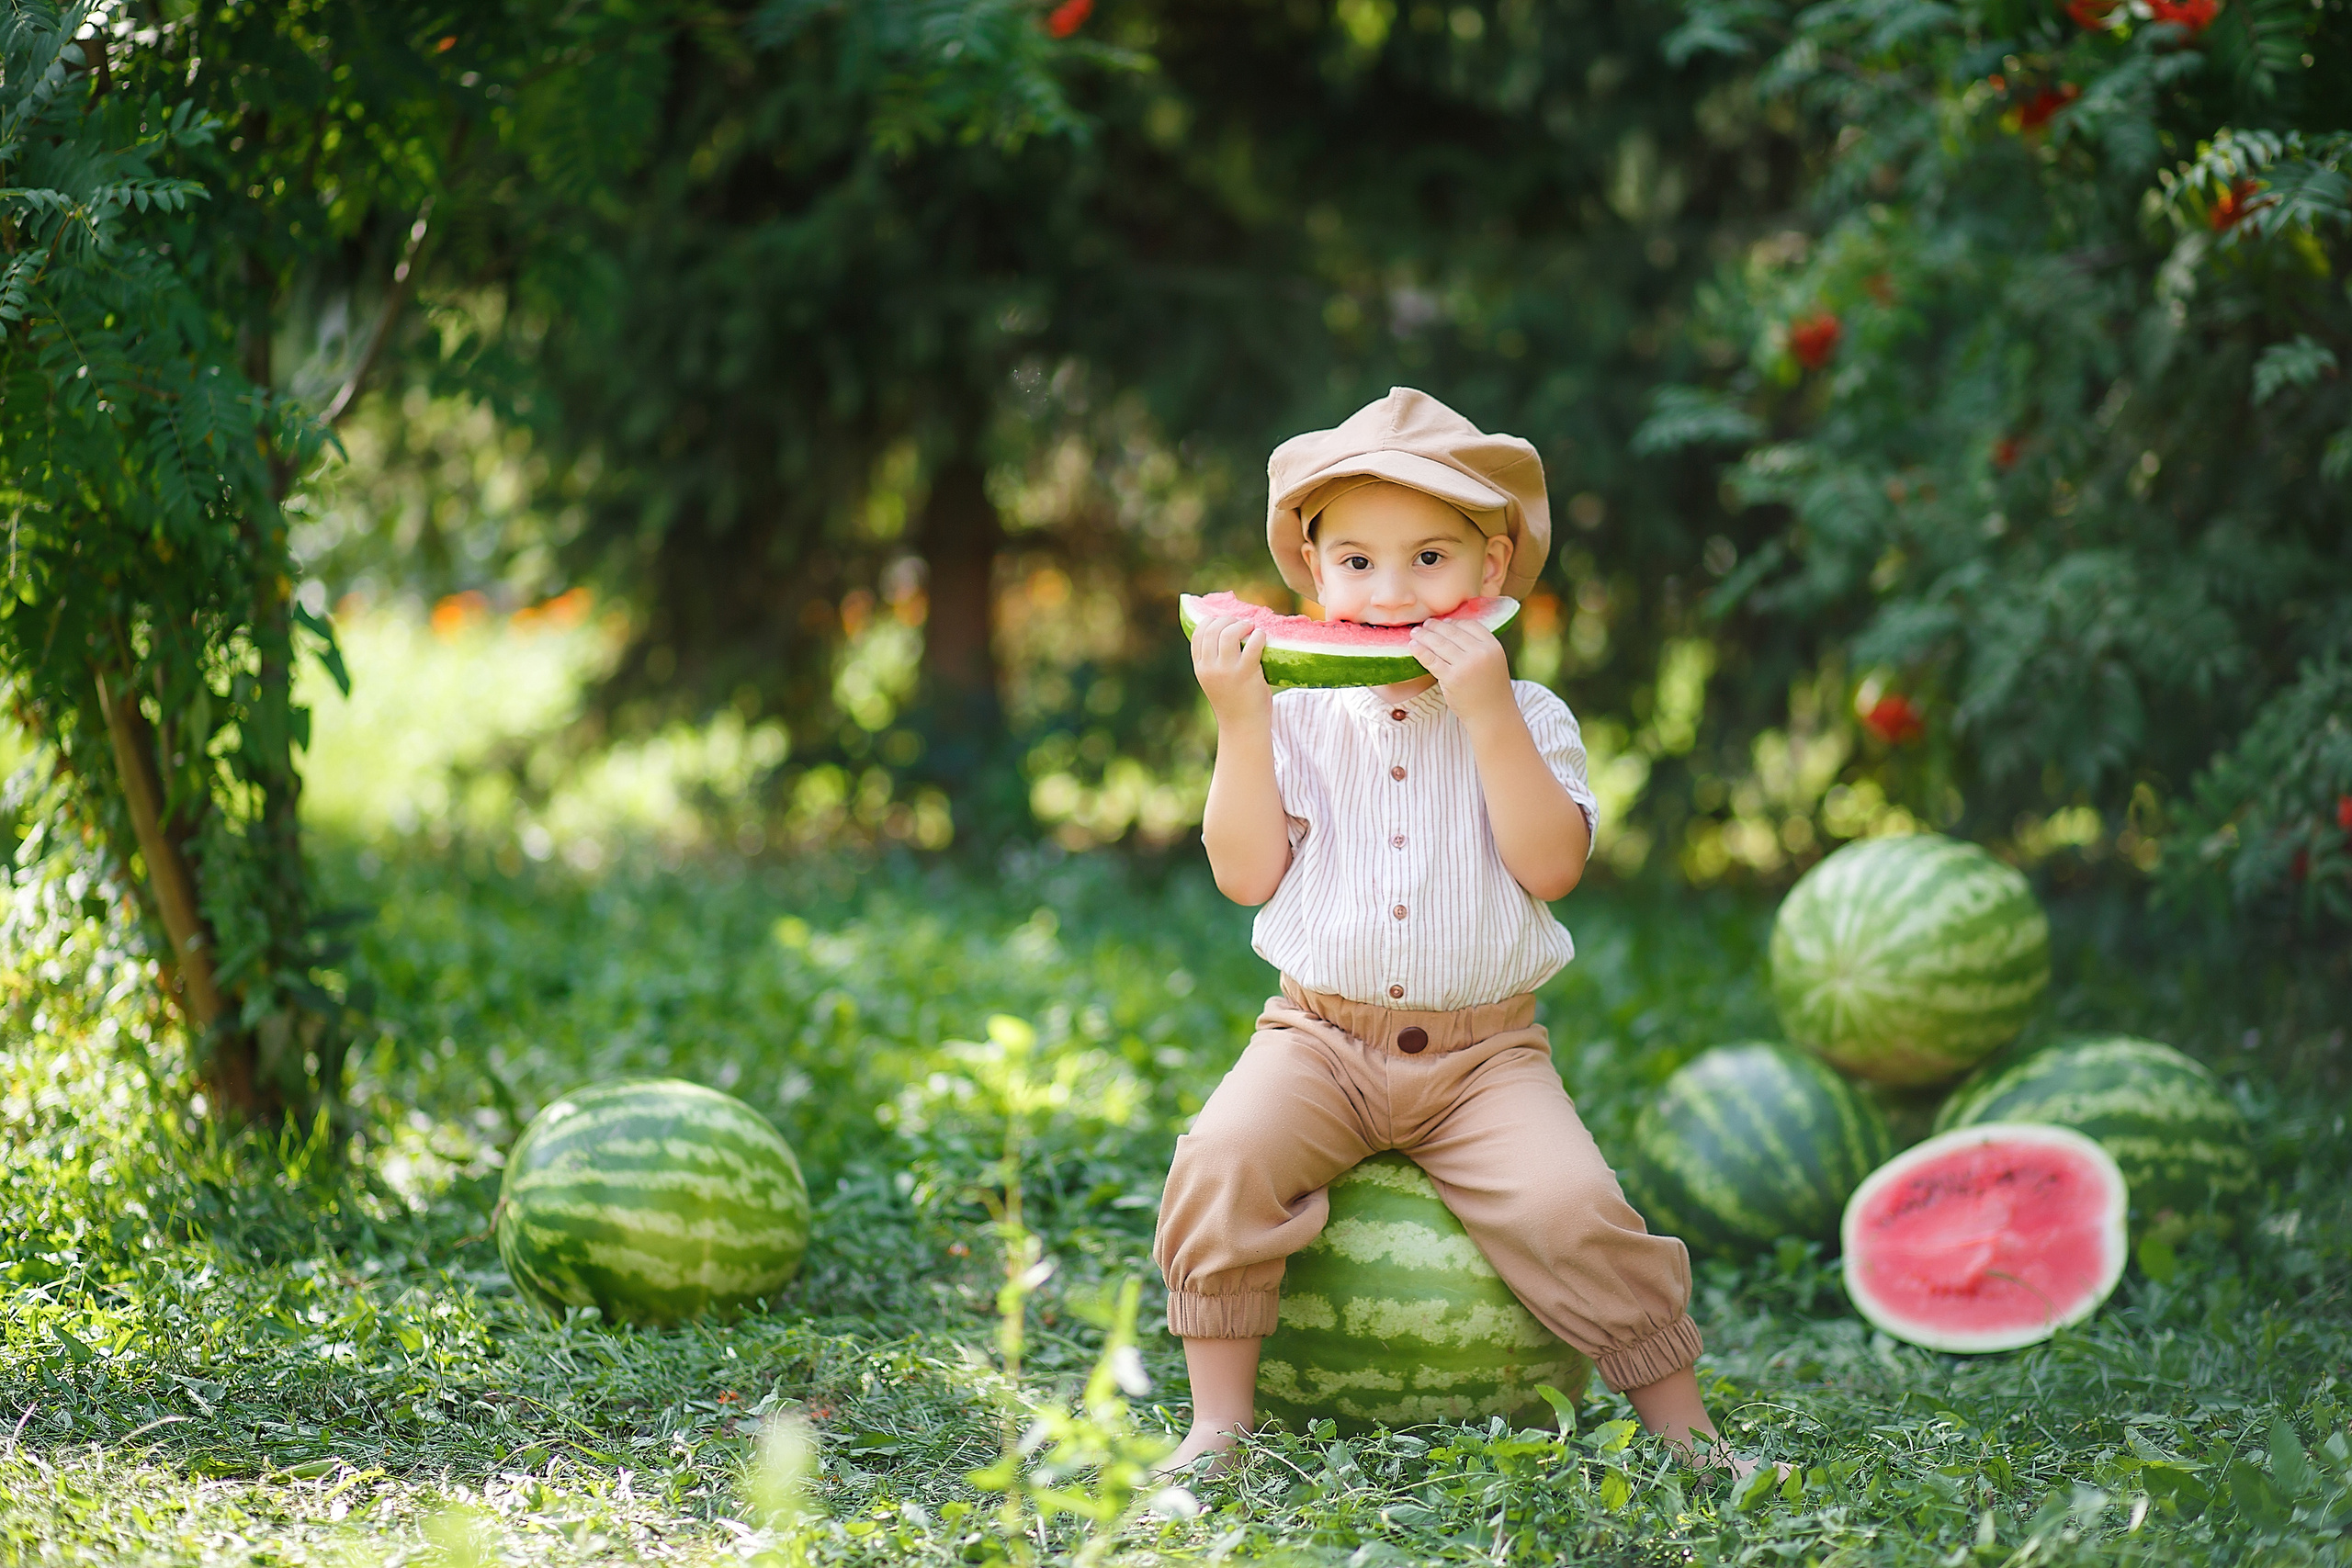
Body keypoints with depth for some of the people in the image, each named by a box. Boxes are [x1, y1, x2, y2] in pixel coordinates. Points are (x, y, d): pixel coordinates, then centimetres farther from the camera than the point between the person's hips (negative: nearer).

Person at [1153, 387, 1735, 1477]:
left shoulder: (1526, 717, 2)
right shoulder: (1296, 717, 5)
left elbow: (1550, 864, -13)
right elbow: (1245, 873, -5)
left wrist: (1490, 719, -20)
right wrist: (1239, 724, -12)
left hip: (1483, 1052, -1)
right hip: (1320, 1039, 1)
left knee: (1569, 1208, -22)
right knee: (1221, 1161, -26)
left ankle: (1682, 1425, -3)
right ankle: (1220, 1418, -12)